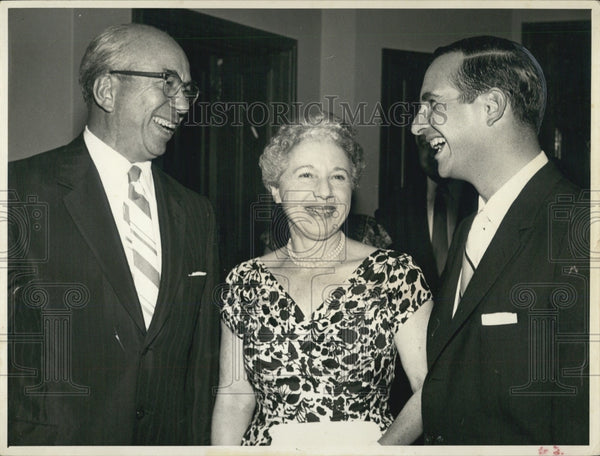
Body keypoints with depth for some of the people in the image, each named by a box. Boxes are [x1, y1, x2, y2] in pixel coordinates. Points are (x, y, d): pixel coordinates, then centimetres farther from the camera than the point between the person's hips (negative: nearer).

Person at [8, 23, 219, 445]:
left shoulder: (195, 214, 7)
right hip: (52, 440, -4)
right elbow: (6, 340, -13)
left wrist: (200, 440, 4)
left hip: (170, 440, 5)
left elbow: (201, 357, 9)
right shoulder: (22, 191, -10)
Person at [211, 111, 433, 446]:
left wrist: (381, 447, -24)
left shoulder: (395, 273, -8)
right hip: (267, 443, 2)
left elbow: (432, 387, -11)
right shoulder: (245, 283, -1)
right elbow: (234, 396, 2)